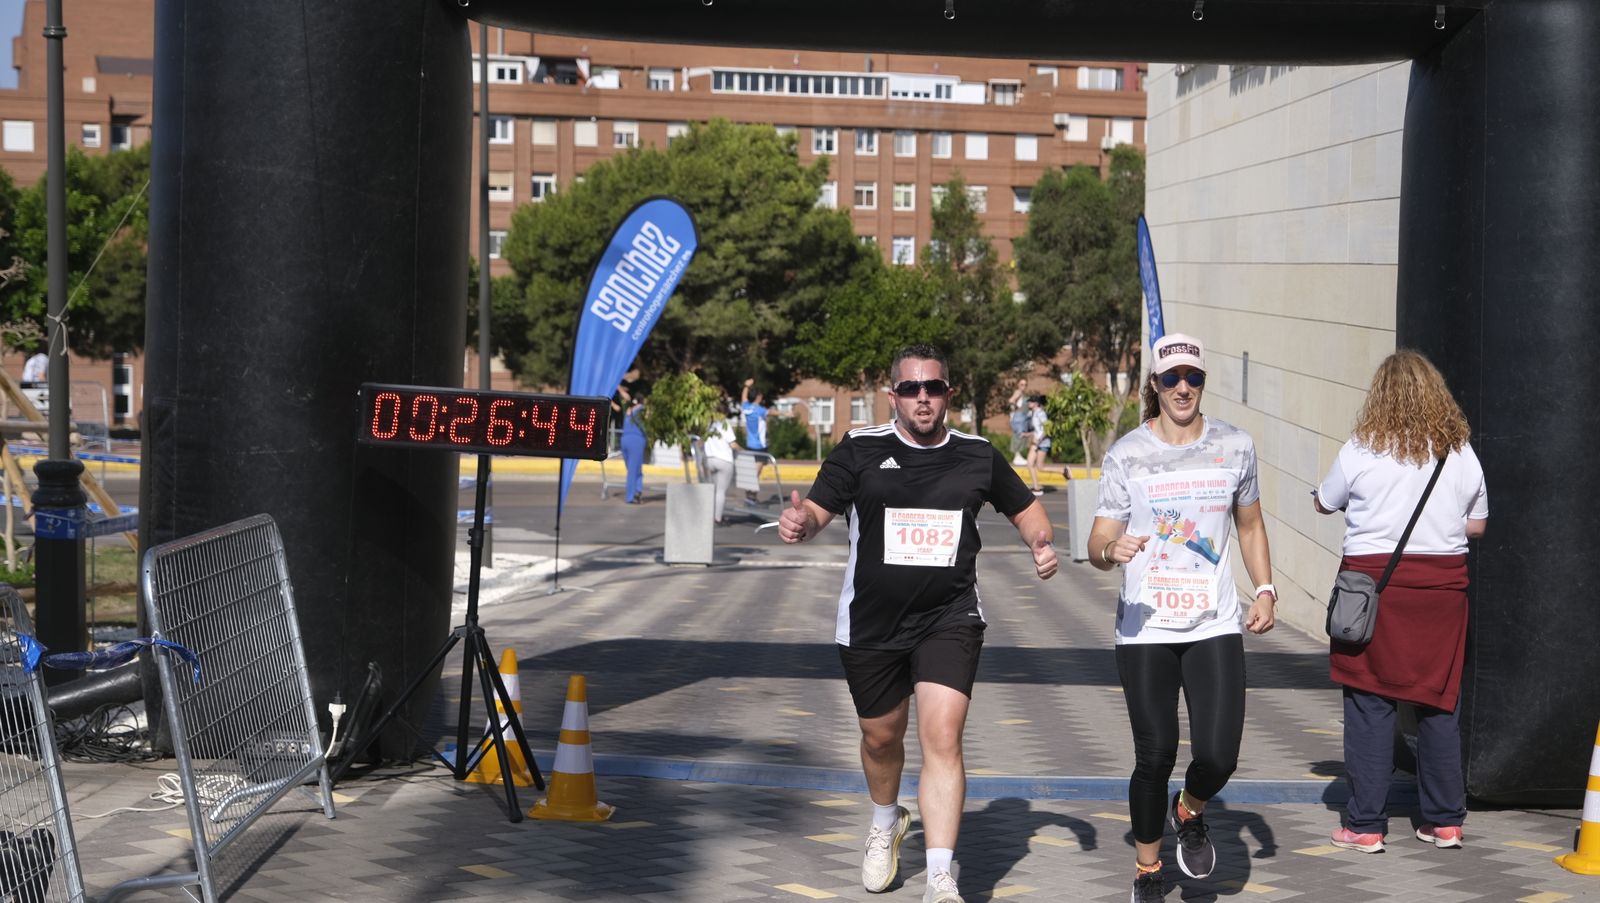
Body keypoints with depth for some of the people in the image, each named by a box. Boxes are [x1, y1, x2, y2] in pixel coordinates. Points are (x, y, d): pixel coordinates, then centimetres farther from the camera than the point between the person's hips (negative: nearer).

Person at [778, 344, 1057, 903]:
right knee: (881, 737, 17)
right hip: (870, 623, 1)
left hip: (949, 619, -1)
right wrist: (799, 522, -35)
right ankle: (886, 824, 50)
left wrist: (1041, 544, -4)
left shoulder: (978, 456, 3)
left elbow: (1025, 508, 17)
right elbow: (819, 509, -11)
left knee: (942, 737, -17)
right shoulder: (859, 450, -3)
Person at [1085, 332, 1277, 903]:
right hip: (1145, 628, -1)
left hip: (1215, 627, 2)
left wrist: (1265, 590, 8)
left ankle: (1188, 814, 26)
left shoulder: (1235, 446, 5)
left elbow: (1250, 524, 20)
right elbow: (1097, 546, -3)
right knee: (1155, 756, -2)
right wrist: (1112, 549, -26)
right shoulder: (1126, 455, -2)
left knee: (1218, 756, -10)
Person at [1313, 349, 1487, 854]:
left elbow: (1324, 503, 9)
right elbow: (1477, 525, 10)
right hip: (1443, 583, 3)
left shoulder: (1360, 452, -6)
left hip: (1374, 578, -3)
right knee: (1439, 703, 11)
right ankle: (1445, 821, 17)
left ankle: (1365, 825, 2)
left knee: (1369, 703, 1)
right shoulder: (1461, 453, 3)